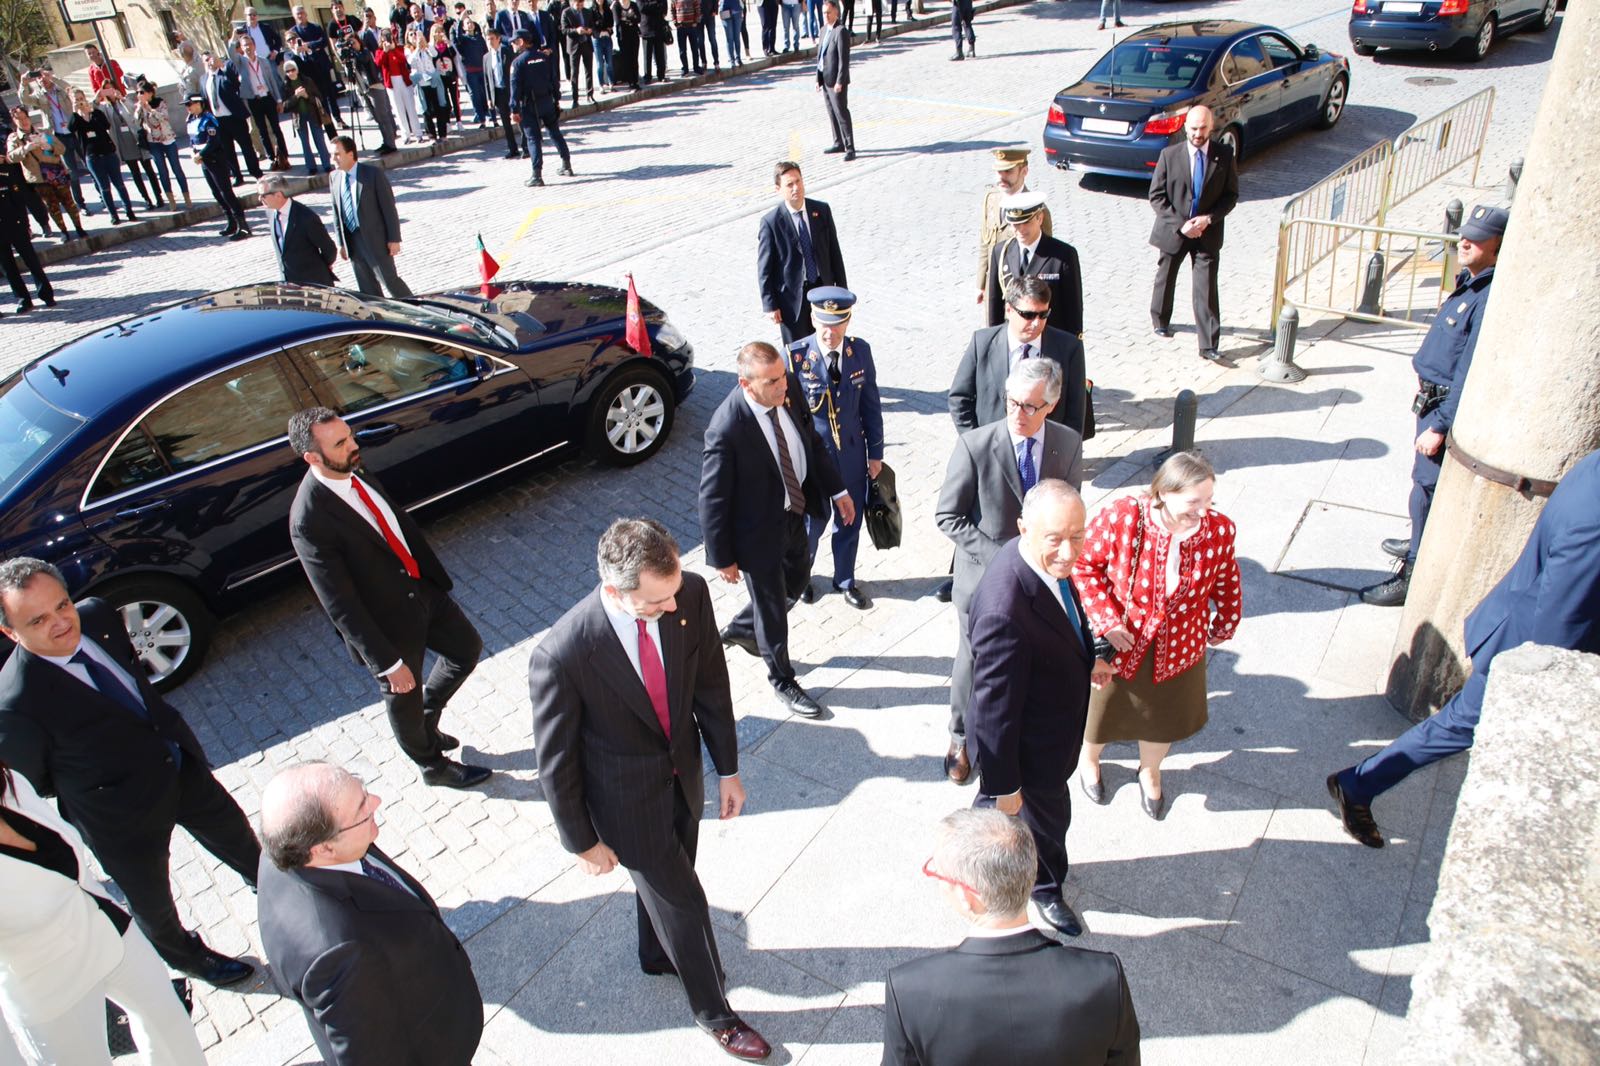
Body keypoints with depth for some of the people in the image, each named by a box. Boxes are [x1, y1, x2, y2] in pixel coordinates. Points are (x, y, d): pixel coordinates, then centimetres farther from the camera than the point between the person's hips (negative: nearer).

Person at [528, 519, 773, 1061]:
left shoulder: (689, 593, -23)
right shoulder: (561, 655, -35)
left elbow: (710, 682, -6)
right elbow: (556, 761, -18)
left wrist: (727, 768, 3)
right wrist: (582, 841, -6)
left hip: (684, 771, 4)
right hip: (627, 797, -4)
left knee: (664, 880, 29)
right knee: (683, 901, 14)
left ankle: (658, 955, 61)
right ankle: (712, 1010, 44)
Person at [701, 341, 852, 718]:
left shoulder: (789, 389, -14)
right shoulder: (727, 430, -33)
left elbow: (812, 440, 5)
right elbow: (712, 499, -22)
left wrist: (837, 490, 9)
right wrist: (722, 558, -14)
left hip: (795, 511, 7)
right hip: (759, 529, -7)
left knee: (797, 579, 28)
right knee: (772, 606, 14)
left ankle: (740, 629, 55)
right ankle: (782, 680, 40)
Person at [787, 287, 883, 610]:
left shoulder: (860, 351, -7)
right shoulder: (795, 356, -18)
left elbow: (871, 405, 2)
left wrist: (875, 452, 5)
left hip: (852, 457, 3)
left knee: (850, 523, 19)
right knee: (811, 525, 16)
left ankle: (846, 580, 43)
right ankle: (800, 578, 44)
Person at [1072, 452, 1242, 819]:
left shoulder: (1219, 530, -19)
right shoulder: (1121, 518, -29)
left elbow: (1226, 581, 1)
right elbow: (1083, 564, -17)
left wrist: (1225, 624, 11)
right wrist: (1106, 622, -21)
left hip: (1178, 649, 3)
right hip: (1117, 641, -2)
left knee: (1164, 716, 25)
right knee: (1102, 709, 23)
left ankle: (1150, 773, 58)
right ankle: (1089, 761, 57)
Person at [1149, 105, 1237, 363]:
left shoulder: (1225, 155, -5)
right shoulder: (1169, 155, -7)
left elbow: (1231, 195, 1)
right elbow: (1156, 196, -6)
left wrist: (1209, 218, -16)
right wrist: (1180, 224, -15)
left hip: (1208, 233, 0)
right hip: (1173, 230, 1)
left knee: (1206, 290, -5)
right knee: (1165, 279, 19)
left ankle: (1209, 347, -3)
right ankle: (1160, 320, 46)